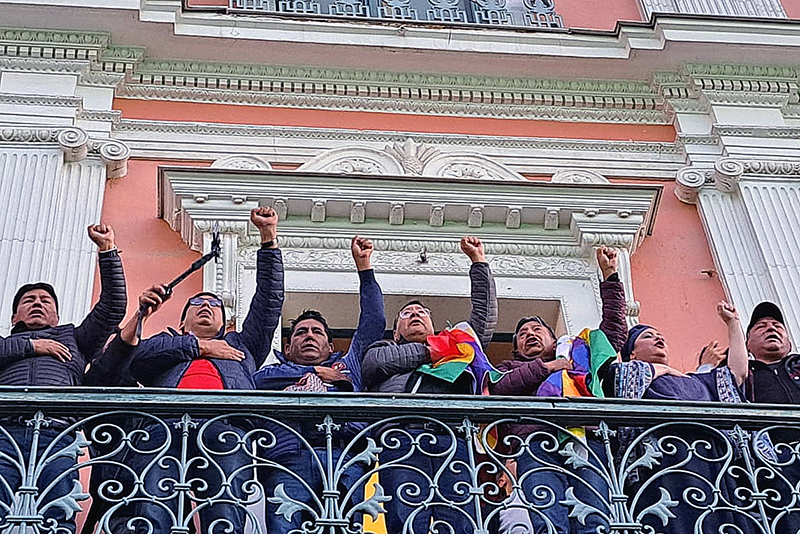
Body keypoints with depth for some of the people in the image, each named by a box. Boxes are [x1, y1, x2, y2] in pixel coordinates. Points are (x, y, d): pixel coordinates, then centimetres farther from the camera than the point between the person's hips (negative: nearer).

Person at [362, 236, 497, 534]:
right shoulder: (384, 349, 36)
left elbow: (485, 316, 37)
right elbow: (375, 361, 12)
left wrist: (478, 260, 39)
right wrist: (428, 352, 17)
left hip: (454, 440, 2)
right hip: (403, 440, -1)